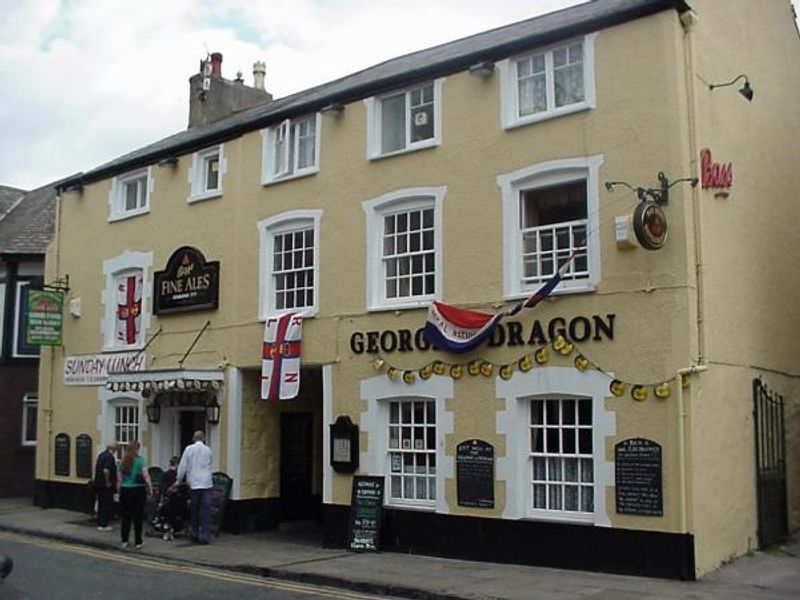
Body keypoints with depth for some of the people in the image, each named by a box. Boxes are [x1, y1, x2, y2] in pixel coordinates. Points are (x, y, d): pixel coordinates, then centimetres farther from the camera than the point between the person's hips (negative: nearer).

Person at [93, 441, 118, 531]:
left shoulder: (101, 455, 11)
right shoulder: (110, 457, -18)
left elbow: (97, 468, 20)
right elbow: (106, 470, -29)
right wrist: (108, 482, -17)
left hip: (98, 484, 9)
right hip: (107, 486, -9)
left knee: (101, 504, 15)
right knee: (107, 505, -2)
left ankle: (100, 523, 19)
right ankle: (103, 525, -2)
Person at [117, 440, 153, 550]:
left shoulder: (123, 461, 4)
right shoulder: (140, 460, -10)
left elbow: (119, 478, 9)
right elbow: (146, 477, -12)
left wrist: (120, 491, 17)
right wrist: (150, 490, -3)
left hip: (125, 490, 4)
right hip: (138, 490, -4)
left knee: (125, 517, 10)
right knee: (138, 517, 3)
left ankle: (124, 541, 13)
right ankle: (138, 542, 6)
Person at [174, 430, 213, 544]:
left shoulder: (189, 449, 0)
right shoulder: (208, 450, 5)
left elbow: (183, 466, 0)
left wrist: (178, 481, 10)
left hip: (194, 483, 0)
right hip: (207, 483, 0)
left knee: (194, 509, 14)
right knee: (206, 510, -1)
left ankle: (195, 533, 23)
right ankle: (204, 535, -5)